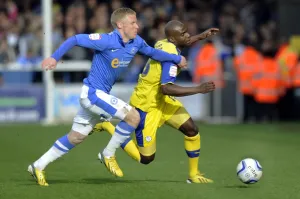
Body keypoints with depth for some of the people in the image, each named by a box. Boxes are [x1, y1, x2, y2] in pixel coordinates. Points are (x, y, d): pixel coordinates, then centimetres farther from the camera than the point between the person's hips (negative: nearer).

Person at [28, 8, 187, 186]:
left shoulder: (136, 42, 1)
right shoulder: (107, 41, -21)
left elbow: (152, 52, 20)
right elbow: (75, 39, -18)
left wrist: (176, 58, 21)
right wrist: (55, 57, -24)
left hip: (97, 95, 9)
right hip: (93, 93, -9)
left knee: (76, 137, 16)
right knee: (133, 116, -14)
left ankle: (38, 166, 24)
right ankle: (109, 155, 3)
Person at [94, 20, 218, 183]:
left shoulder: (163, 44, -3)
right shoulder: (171, 55, -28)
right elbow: (167, 88, -37)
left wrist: (202, 36, 18)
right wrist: (198, 89, -36)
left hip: (160, 99, 9)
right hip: (146, 106, -9)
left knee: (192, 130, 1)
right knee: (146, 158, 1)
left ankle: (194, 174, 15)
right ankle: (108, 127, 12)